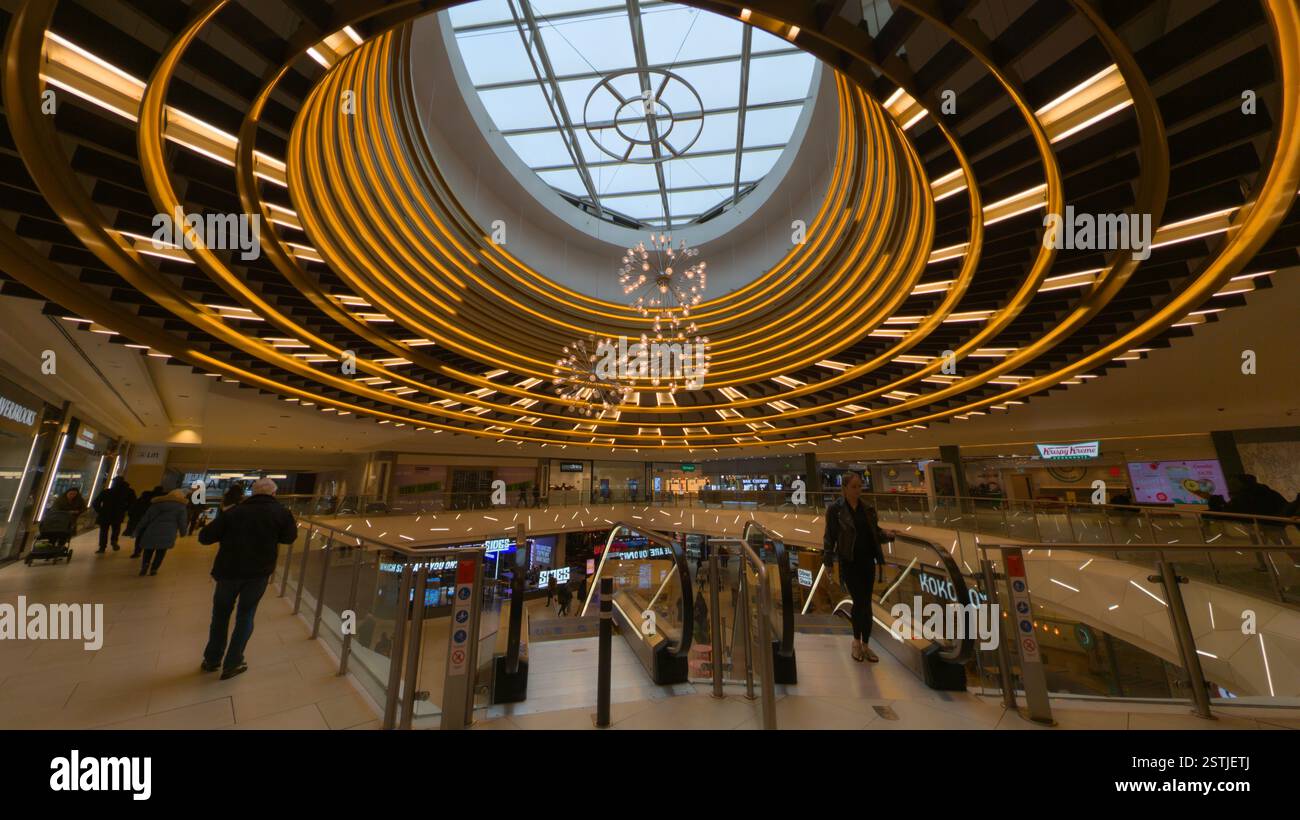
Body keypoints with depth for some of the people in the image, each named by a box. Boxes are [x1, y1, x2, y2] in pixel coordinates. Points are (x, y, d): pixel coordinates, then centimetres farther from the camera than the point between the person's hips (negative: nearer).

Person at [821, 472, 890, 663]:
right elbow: (830, 536, -8)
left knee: (865, 603, 9)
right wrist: (827, 561, -8)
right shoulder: (835, 508, -10)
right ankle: (857, 642, 22)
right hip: (848, 562, -4)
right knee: (860, 602, -2)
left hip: (867, 561, 4)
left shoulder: (868, 508, 4)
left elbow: (875, 531, 12)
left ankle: (865, 644, 24)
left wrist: (887, 535, -9)